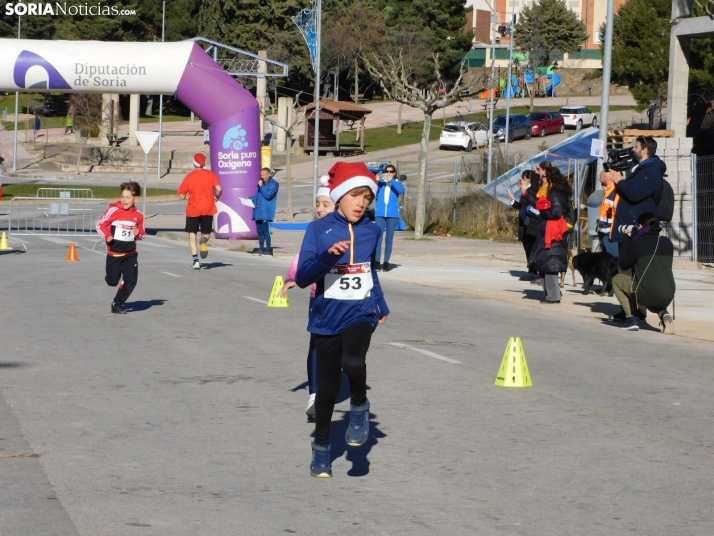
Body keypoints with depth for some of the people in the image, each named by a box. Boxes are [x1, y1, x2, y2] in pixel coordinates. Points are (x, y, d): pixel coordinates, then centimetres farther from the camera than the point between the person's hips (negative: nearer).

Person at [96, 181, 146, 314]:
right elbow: (100, 225, -8)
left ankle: (117, 304, 12)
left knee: (130, 281, -6)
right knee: (112, 281, 5)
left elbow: (142, 234, 11)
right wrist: (106, 235, -25)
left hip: (130, 254, 2)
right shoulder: (114, 210, -12)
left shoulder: (138, 215, -2)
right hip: (114, 253, -2)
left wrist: (138, 234, -11)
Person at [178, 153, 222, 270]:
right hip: (208, 209, 1)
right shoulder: (211, 175, 0)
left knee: (192, 235, 7)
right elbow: (219, 189, -12)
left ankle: (195, 260, -7)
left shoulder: (189, 177, -2)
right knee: (206, 233, 16)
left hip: (193, 210, -1)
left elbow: (181, 196, -1)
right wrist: (216, 197, 8)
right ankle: (204, 240, -22)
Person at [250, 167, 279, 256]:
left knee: (265, 230, -10)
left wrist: (261, 186, -14)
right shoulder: (262, 183, 20)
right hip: (259, 211, 9)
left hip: (266, 212, -9)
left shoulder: (273, 184, -7)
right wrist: (251, 199, 12)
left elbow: (268, 195, -19)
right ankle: (262, 248, 16)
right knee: (259, 230, 9)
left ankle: (268, 249, -7)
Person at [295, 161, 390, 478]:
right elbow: (302, 278, -14)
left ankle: (359, 408, -1)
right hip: (327, 318, -1)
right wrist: (328, 256, -28)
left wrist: (382, 307, 27)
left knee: (353, 361, -31)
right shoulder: (319, 230, -7)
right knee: (328, 388, 9)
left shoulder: (371, 231, 4)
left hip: (361, 313, 1)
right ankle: (321, 449, 30)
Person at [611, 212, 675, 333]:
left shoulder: (637, 243, -4)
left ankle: (631, 318, 9)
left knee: (617, 279, 20)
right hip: (668, 297, 5)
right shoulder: (667, 243, 12)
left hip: (647, 294, -5)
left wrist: (625, 242, 23)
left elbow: (623, 265, 10)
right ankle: (663, 313, 5)